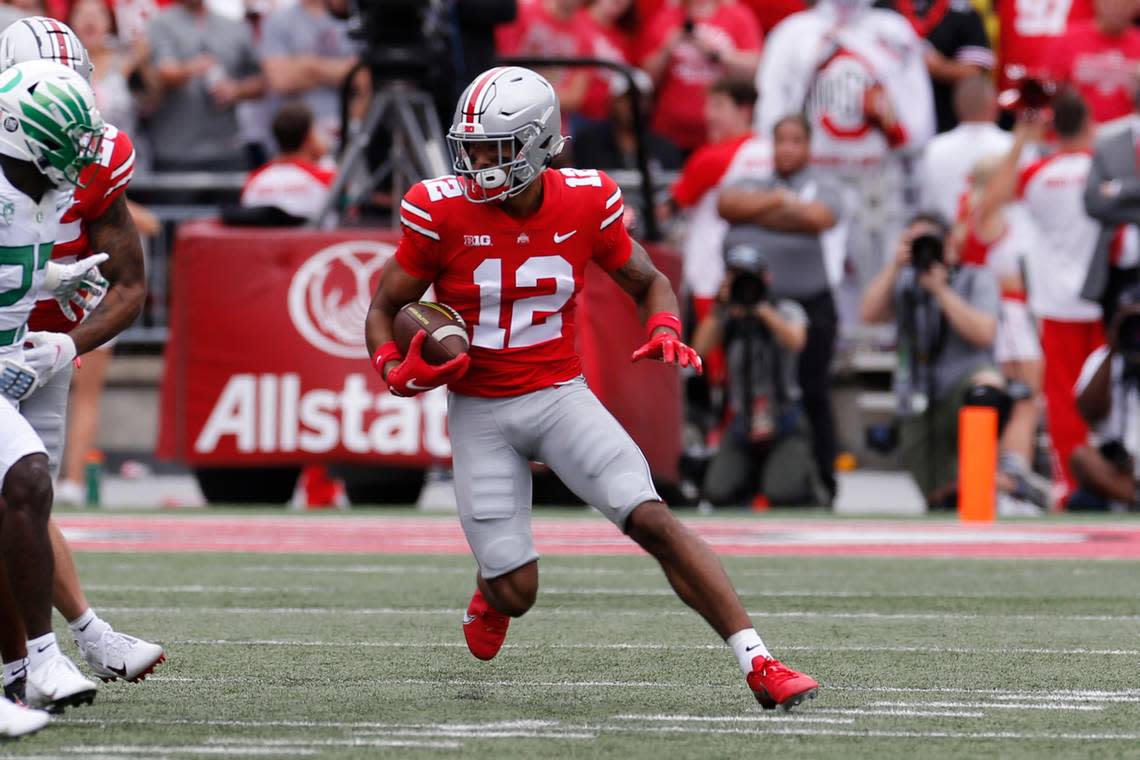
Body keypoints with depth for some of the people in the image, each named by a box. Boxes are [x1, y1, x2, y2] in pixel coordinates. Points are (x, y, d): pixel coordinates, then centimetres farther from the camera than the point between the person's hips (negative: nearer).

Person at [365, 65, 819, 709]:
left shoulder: (585, 204, -9)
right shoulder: (444, 212, -13)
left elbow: (648, 281, 9)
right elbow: (385, 309, -2)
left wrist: (666, 330, -12)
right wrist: (398, 372, -22)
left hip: (560, 395, 1)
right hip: (479, 411, -1)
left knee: (654, 520, -19)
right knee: (517, 594, -4)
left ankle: (759, 664, -19)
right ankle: (492, 594, 37)